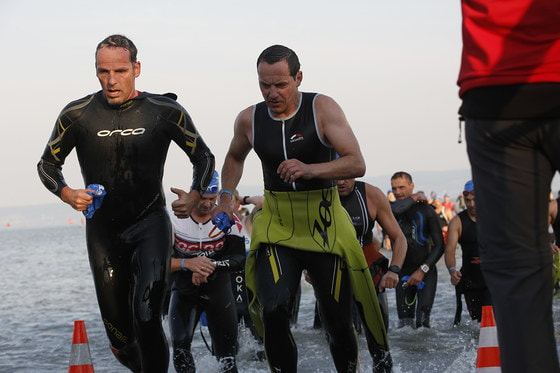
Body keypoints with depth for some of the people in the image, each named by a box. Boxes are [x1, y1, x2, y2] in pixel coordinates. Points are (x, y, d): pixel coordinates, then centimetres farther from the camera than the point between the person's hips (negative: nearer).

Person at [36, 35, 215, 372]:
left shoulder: (165, 112, -7)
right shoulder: (78, 115, -6)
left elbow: (204, 157, 6)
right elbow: (47, 164, 7)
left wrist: (193, 197, -13)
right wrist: (68, 194, -14)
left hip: (151, 224, -2)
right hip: (103, 229, 2)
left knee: (146, 318, -22)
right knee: (120, 335, 5)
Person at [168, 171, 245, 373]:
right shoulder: (174, 220, -11)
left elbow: (239, 259, -12)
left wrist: (210, 266, -27)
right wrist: (188, 263, -33)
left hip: (218, 289, 1)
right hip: (184, 290, 0)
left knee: (226, 347, -3)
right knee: (180, 344, -16)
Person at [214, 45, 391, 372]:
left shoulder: (322, 108, -10)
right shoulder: (249, 120, 0)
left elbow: (357, 164, -16)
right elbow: (235, 157, 23)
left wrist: (310, 170, -31)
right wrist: (226, 196, 7)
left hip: (325, 227, -1)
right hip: (277, 228, 2)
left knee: (338, 320, 6)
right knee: (273, 311, -20)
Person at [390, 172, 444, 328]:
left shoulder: (426, 210, -1)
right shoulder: (392, 208, 4)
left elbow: (439, 246, -1)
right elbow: (395, 210, -26)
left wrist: (422, 270, -10)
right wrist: (414, 198, -10)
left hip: (426, 270, -2)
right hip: (403, 271, 2)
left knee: (422, 321, -15)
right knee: (404, 323, -4)